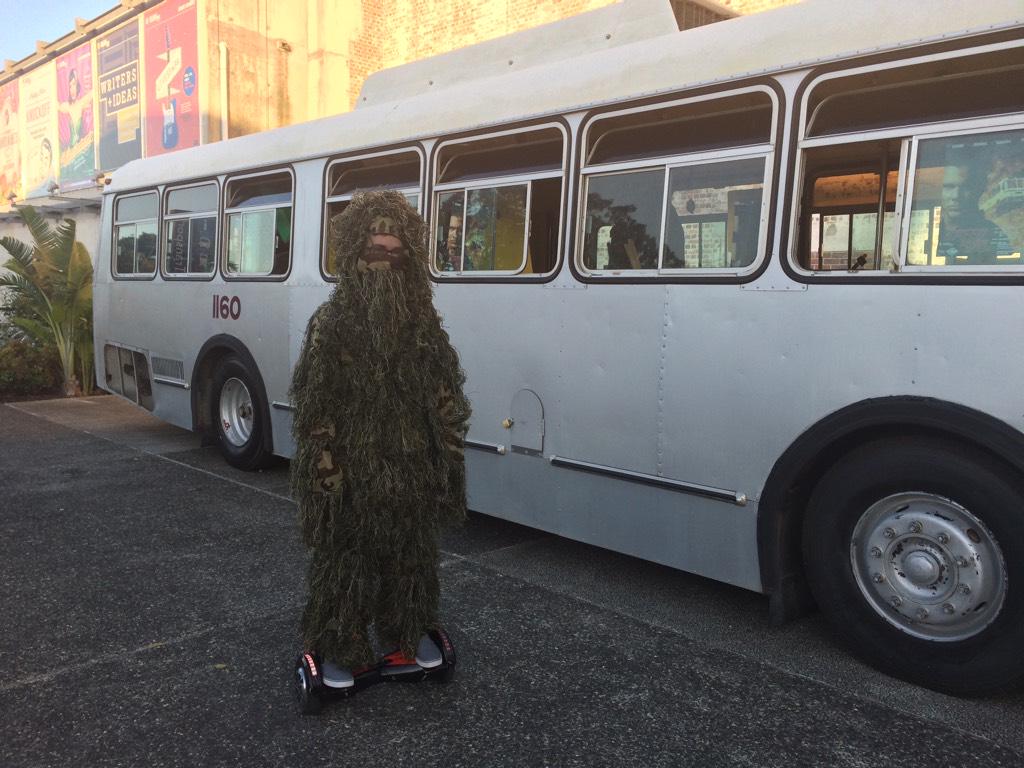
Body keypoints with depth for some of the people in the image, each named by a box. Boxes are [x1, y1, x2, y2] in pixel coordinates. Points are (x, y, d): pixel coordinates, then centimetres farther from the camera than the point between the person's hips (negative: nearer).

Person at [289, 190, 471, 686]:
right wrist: (327, 476, -14)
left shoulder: (424, 324, 0)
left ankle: (409, 633, 39)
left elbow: (445, 398, 5)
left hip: (413, 471, 4)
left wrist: (448, 456, 2)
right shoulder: (330, 325, -11)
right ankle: (339, 650, 29)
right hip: (353, 473, -4)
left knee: (412, 558, 18)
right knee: (345, 560, 10)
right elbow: (314, 412, -11)